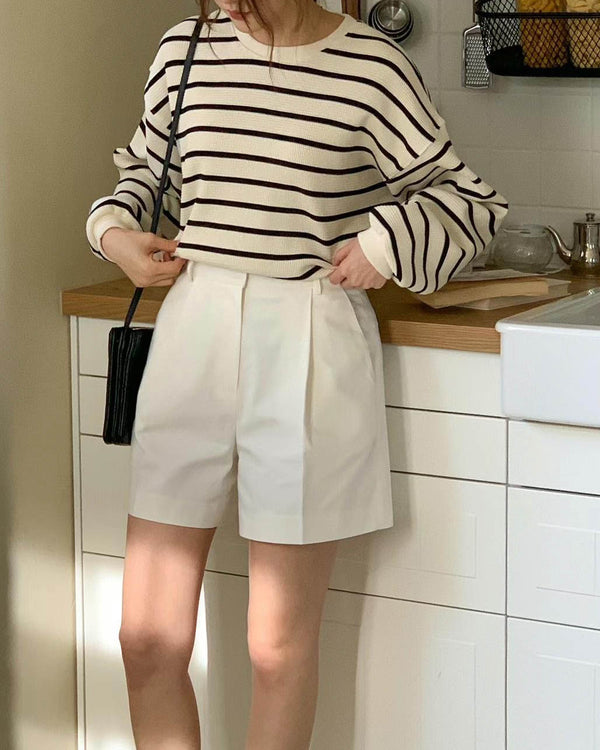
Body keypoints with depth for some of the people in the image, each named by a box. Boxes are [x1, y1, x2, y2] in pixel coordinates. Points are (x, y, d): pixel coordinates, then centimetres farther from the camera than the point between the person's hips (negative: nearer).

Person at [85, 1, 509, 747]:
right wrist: (112, 228, 5)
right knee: (147, 642, 4)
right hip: (193, 331, 4)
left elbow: (469, 198, 2)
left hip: (307, 351, -3)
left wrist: (388, 242, -14)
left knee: (280, 648, 5)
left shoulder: (372, 65, -6)